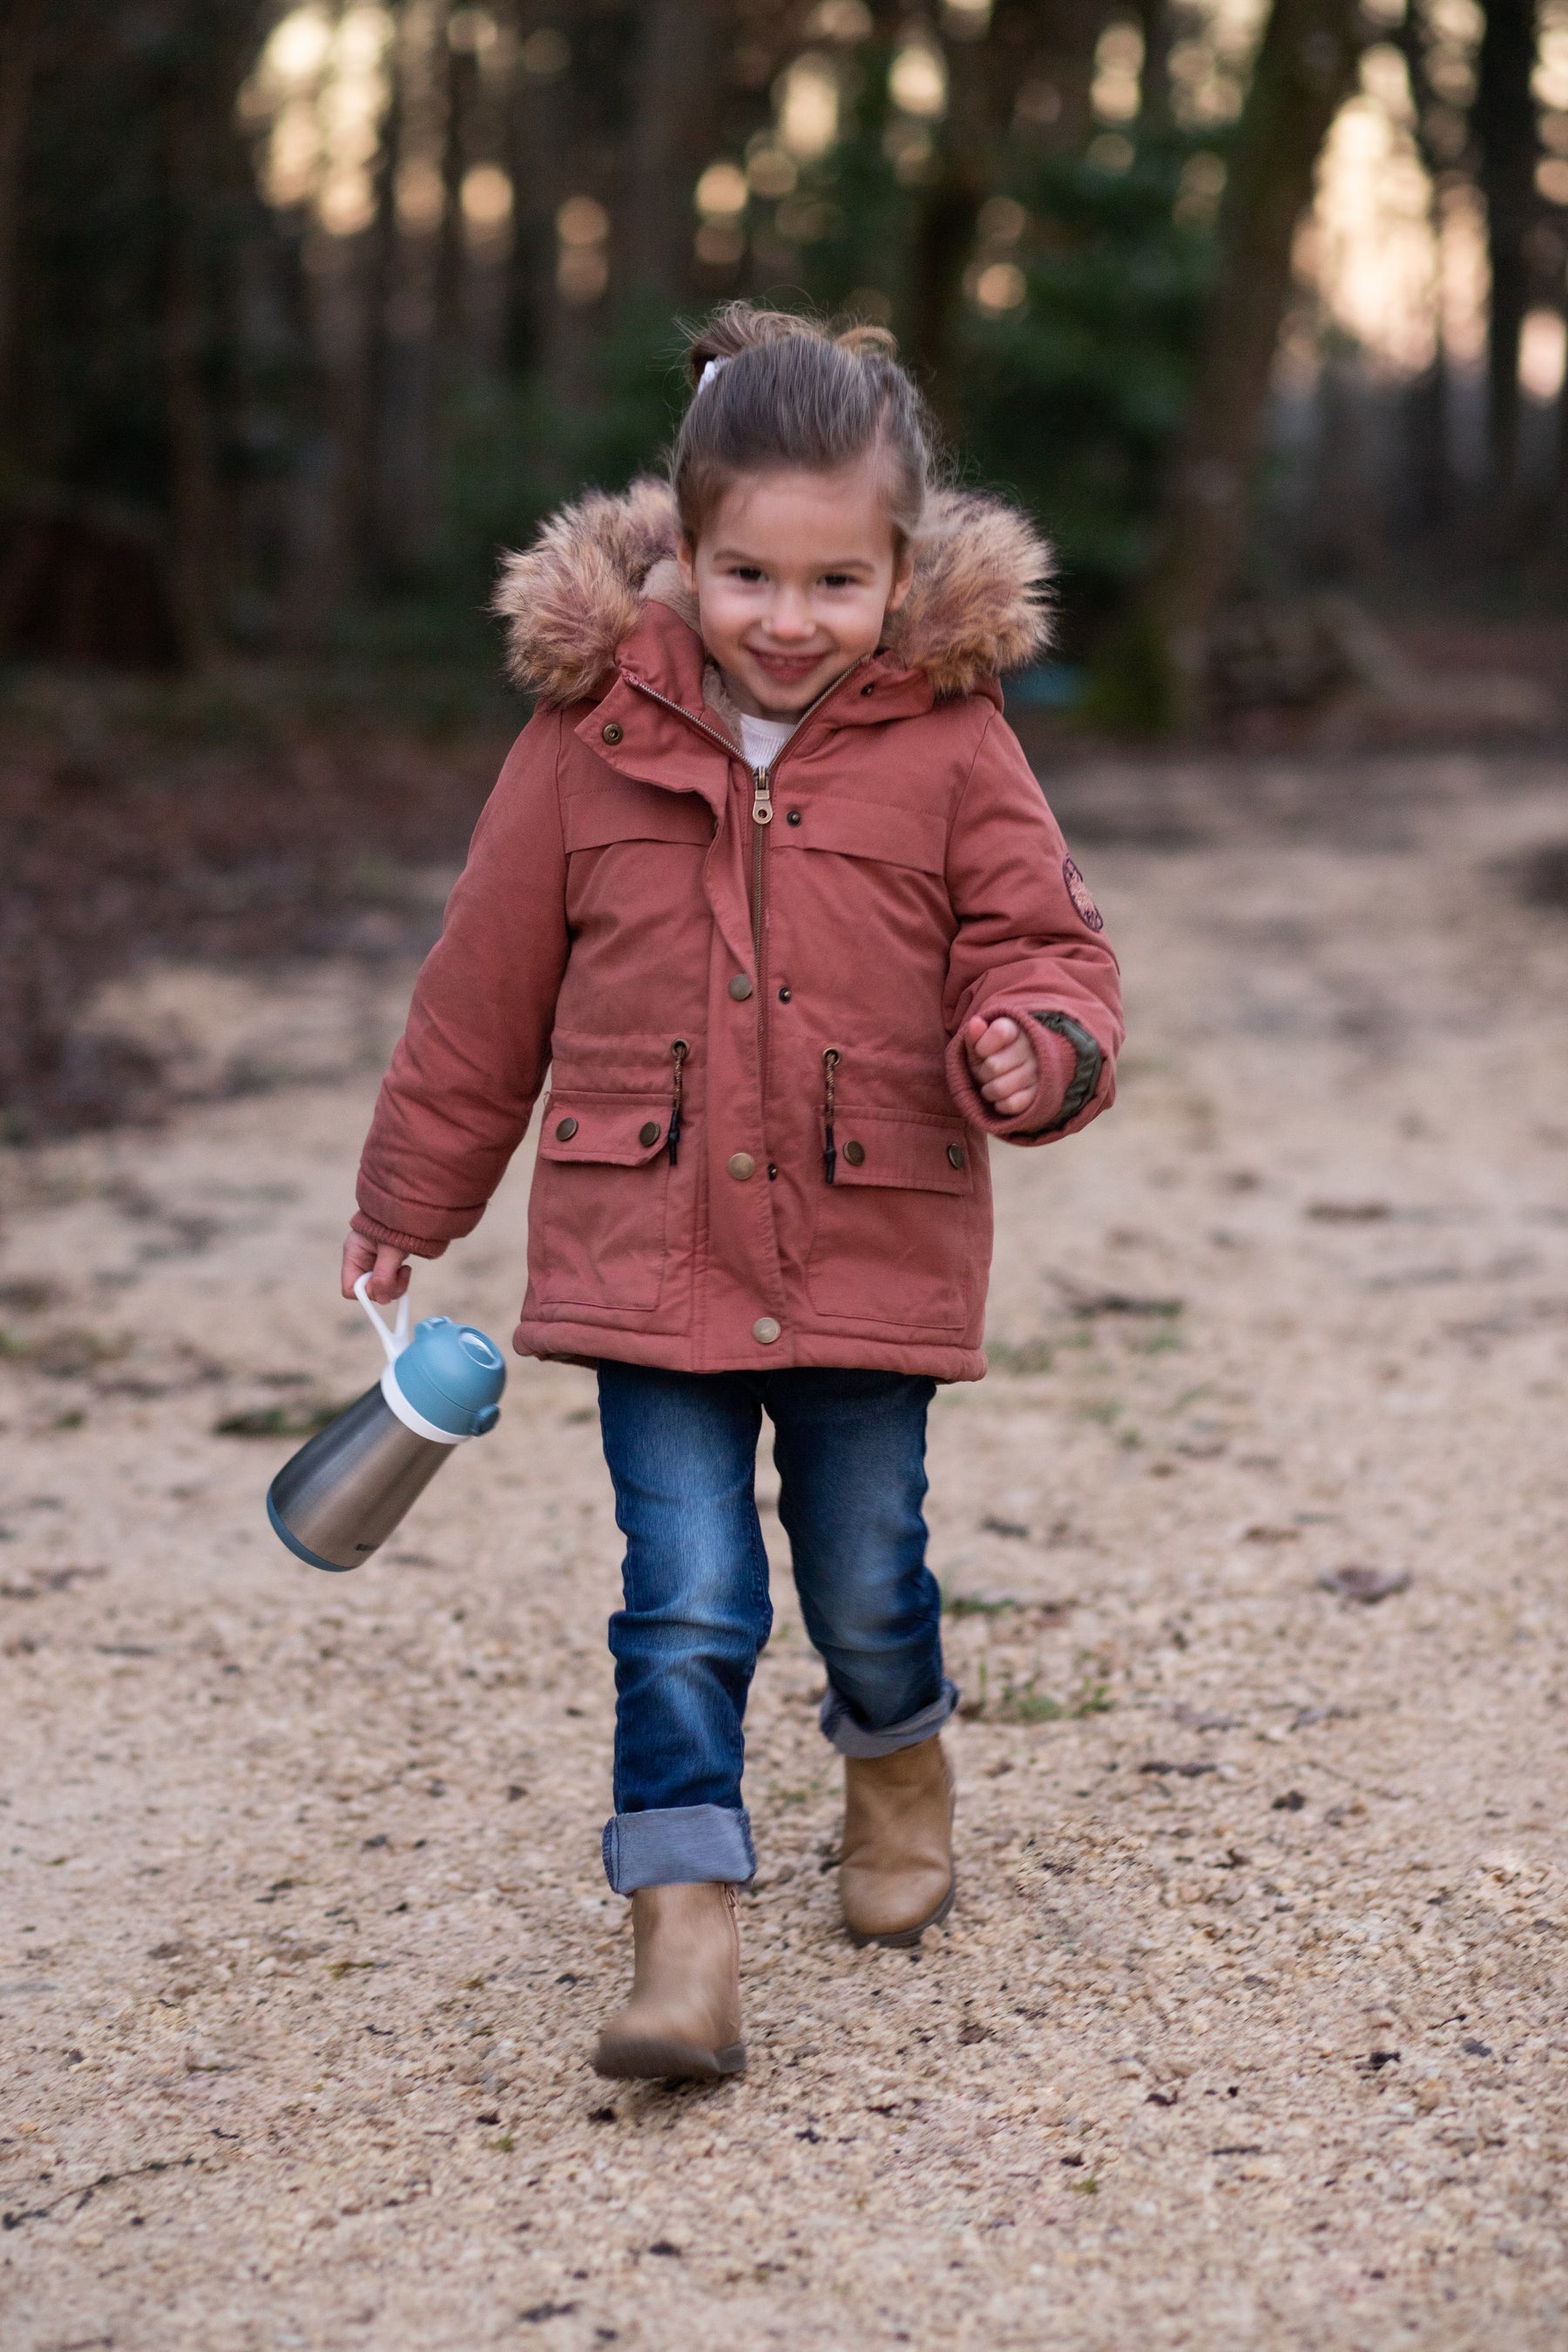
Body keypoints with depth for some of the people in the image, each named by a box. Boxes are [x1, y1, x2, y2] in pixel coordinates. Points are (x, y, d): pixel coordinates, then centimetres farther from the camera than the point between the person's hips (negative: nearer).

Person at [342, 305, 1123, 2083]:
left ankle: (899, 1765, 45)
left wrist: (1034, 1047, -23)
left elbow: (1045, 945, 2)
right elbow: (485, 989, 6)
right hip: (651, 1250, 0)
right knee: (688, 1600, -6)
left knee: (864, 1583, 14)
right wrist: (408, 1203, 15)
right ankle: (685, 1939, 0)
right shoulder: (588, 735, -4)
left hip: (873, 1252, 1)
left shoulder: (949, 745, -5)